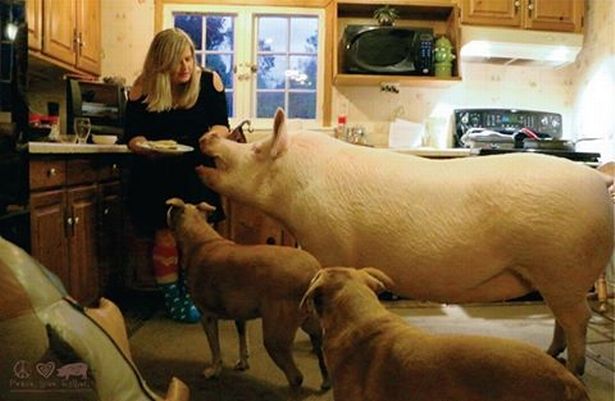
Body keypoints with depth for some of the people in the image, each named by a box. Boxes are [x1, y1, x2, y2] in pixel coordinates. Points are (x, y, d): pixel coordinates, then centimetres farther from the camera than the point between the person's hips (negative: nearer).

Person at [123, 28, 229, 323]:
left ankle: (191, 292, 16)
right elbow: (132, 134, -2)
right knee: (167, 235, -4)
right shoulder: (143, 88, -3)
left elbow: (221, 123, 1)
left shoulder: (208, 81, -2)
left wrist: (214, 134, -23)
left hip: (198, 169, 1)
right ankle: (172, 298, 14)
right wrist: (144, 147, -25)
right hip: (158, 173, -1)